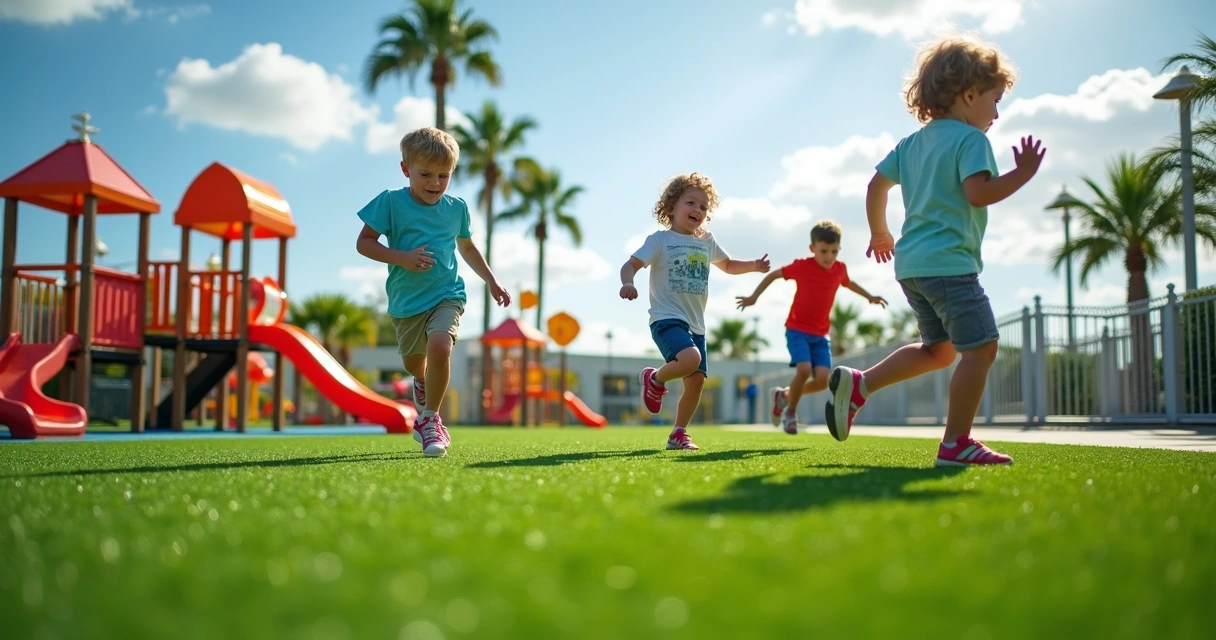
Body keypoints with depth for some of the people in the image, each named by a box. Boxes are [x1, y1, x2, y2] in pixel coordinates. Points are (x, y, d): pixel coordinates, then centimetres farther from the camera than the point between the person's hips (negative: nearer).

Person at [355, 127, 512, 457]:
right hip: (405, 300, 0)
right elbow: (364, 242, -8)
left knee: (439, 347, -26)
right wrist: (402, 258, -21)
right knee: (413, 362, 17)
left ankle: (429, 418, -7)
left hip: (446, 294, 0)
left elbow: (467, 247, 20)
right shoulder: (391, 202, -8)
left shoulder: (457, 208, 2)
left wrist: (492, 281, 19)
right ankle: (424, 383, 57)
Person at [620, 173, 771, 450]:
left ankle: (678, 434, 18)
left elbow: (728, 265, 31)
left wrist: (754, 266, 14)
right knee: (690, 358, -32)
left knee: (696, 380, 1)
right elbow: (631, 264, -11)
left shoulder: (707, 242, 13)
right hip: (667, 318, -6)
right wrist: (627, 283, -34)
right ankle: (655, 378, -1)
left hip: (695, 323, 6)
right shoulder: (660, 240, -4)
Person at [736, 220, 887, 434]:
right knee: (804, 369, -25)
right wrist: (754, 297, -1)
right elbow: (774, 275, 0)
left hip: (820, 334, 5)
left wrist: (869, 297, 26)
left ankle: (784, 395, 14)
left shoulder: (840, 269, 1)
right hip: (797, 329, -4)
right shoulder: (802, 266, -12)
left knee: (823, 378, -11)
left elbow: (848, 283, 25)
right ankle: (791, 411, 0)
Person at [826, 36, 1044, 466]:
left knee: (938, 349, 20)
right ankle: (956, 443, -4)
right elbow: (978, 193, -20)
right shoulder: (970, 138, -7)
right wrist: (1022, 173, -11)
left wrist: (880, 233, 32)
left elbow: (877, 184, 21)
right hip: (949, 262, -10)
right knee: (981, 347, -5)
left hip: (911, 263, 10)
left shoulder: (913, 142, 17)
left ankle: (857, 384, 14)